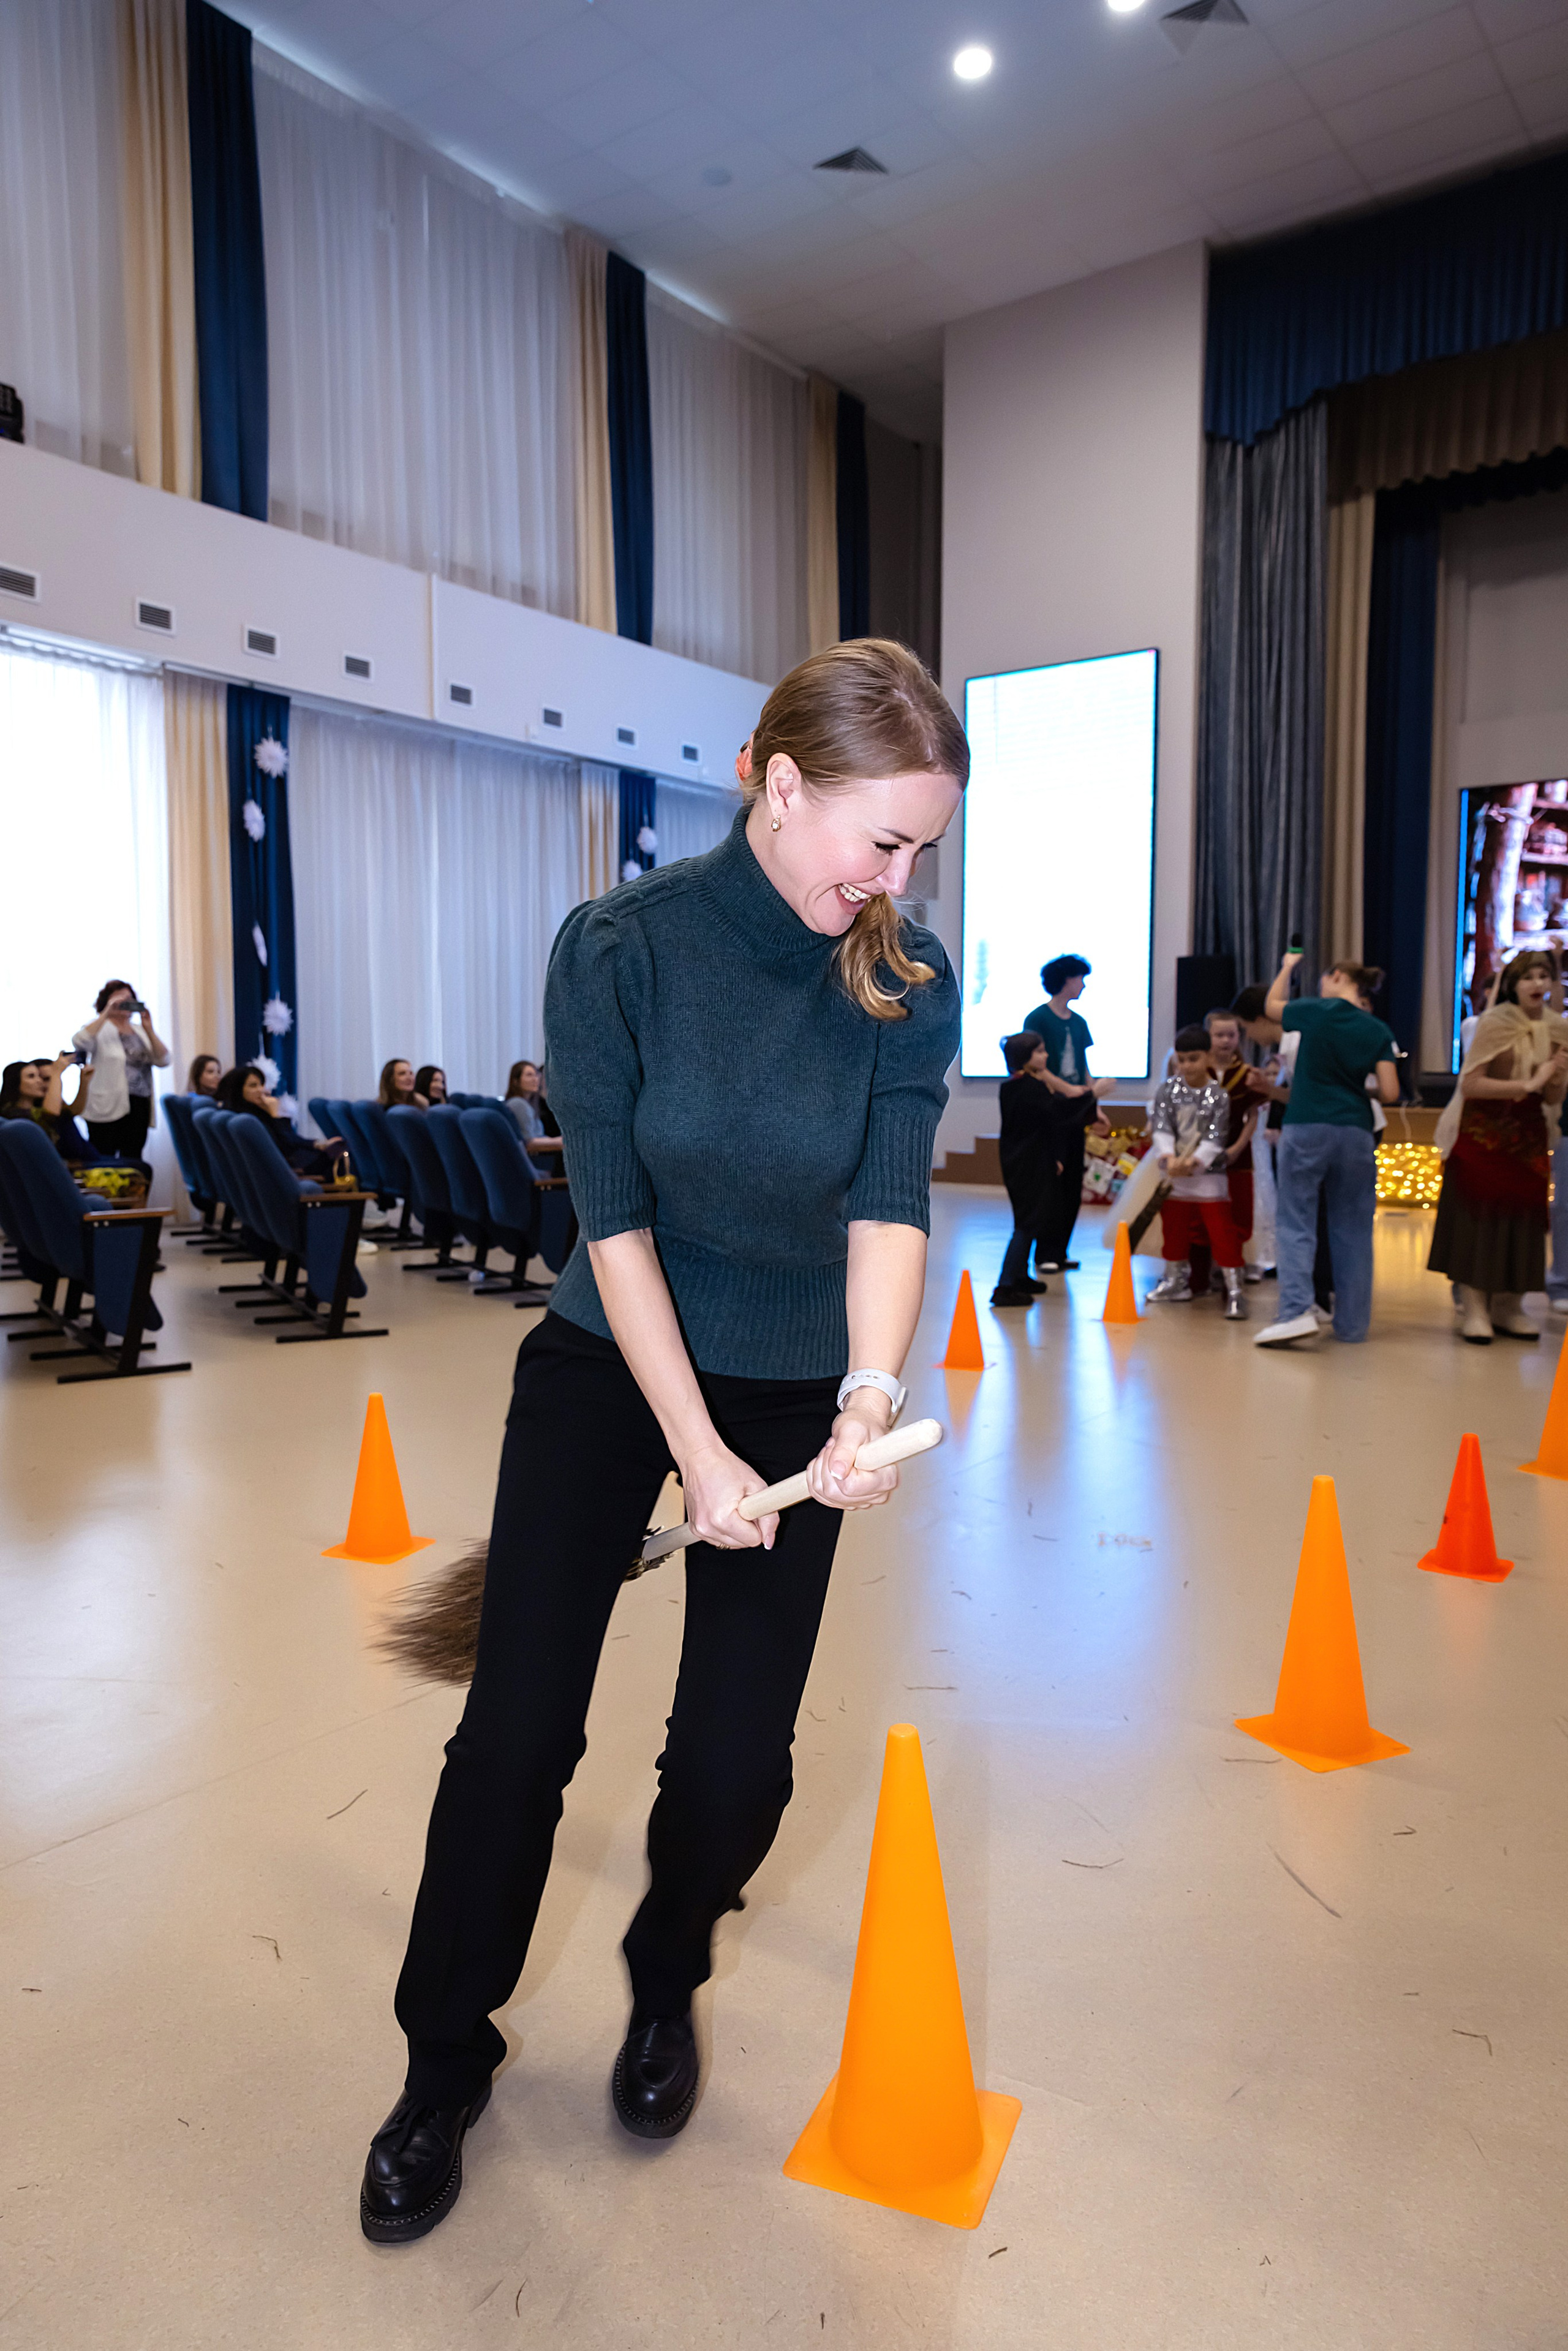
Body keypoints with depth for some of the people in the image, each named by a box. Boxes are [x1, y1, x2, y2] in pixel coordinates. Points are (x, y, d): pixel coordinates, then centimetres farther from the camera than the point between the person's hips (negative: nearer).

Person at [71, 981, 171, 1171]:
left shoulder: (139, 1032, 17)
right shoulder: (99, 1029, 2)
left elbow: (163, 1061, 7)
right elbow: (79, 1042, -21)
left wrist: (149, 1029, -4)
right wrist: (106, 1013, -18)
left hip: (140, 1108, 5)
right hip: (108, 1109, -5)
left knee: (133, 1162, 5)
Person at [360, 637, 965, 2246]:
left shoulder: (912, 984, -10)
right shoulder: (619, 947, -17)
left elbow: (892, 1203, -17)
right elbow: (613, 1219, -17)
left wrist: (868, 1403, -34)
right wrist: (697, 1452, -19)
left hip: (797, 1391, 2)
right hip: (607, 1362, -1)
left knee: (736, 1754, 1)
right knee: (515, 1730, -2)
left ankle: (665, 1991, 35)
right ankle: (445, 2063, 24)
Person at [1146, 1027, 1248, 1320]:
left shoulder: (1219, 1095, -8)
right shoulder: (1168, 1089, 0)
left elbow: (1215, 1138, -14)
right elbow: (1161, 1128, -8)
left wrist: (1193, 1161, -28)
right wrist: (1169, 1158, -24)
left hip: (1209, 1174, -4)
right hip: (1174, 1175, 4)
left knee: (1223, 1234, -7)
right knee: (1173, 1229, 16)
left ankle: (1235, 1291, -3)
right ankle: (1176, 1280, 33)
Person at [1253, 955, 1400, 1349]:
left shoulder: (1314, 1011, 0)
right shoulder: (1379, 1031, 5)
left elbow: (1272, 1005, 21)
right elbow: (1390, 1093, 0)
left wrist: (1287, 968, 36)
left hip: (1306, 1128, -2)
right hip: (1356, 1132, 3)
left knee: (1297, 1221, 1)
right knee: (1352, 1229, 9)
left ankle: (1298, 1309, -16)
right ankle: (1351, 1324, 12)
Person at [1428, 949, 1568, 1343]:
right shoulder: (1494, 1024, -10)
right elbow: (1470, 1084, -19)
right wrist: (1527, 1085, -21)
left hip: (1529, 1135, 5)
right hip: (1483, 1133, -5)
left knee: (1523, 1219, 5)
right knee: (1478, 1218, -4)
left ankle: (1508, 1308, 16)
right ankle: (1474, 1309, 1)